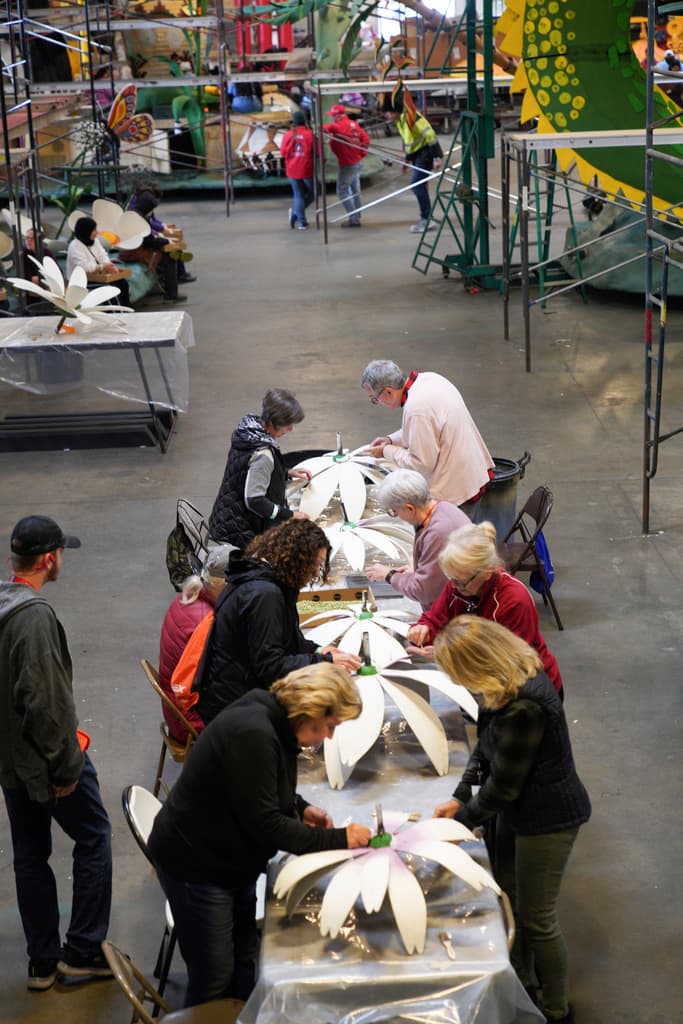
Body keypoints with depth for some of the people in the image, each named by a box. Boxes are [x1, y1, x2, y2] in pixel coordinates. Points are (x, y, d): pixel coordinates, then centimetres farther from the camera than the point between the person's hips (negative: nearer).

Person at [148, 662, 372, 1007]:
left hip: (233, 861, 9)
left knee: (243, 966, 15)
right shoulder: (252, 735, -29)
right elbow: (265, 824, -28)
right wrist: (336, 840, -24)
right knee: (214, 978, 2)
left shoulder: (275, 725, 0)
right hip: (196, 865, -9)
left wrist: (300, 809, -1)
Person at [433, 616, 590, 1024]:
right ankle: (524, 984, 42)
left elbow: (502, 787, -23)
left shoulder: (522, 708, -34)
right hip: (523, 807, 9)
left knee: (537, 918, 7)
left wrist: (461, 820, -8)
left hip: (548, 818, -9)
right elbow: (487, 746, 7)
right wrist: (459, 797, 2)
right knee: (510, 899, 22)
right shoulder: (520, 673, -4)